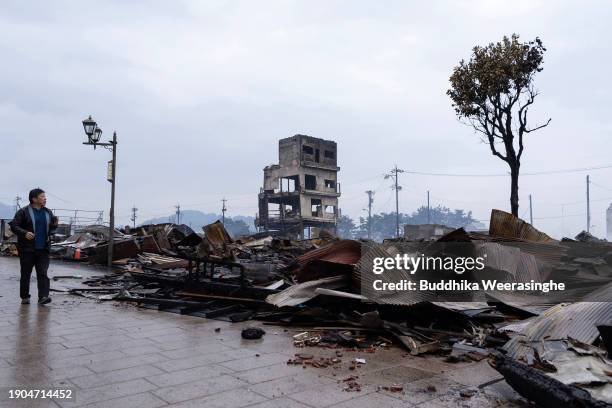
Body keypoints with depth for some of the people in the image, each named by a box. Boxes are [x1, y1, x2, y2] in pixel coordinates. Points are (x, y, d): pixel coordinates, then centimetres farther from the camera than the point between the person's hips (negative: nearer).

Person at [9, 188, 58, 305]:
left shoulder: (48, 212, 12)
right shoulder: (23, 212, -3)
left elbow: (51, 229, 22)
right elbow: (13, 225, -6)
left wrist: (54, 225, -1)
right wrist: (24, 233, -22)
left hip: (43, 249, 3)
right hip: (27, 249, -3)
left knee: (43, 273, -5)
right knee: (26, 274, 6)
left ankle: (43, 296, -9)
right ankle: (25, 297, 19)